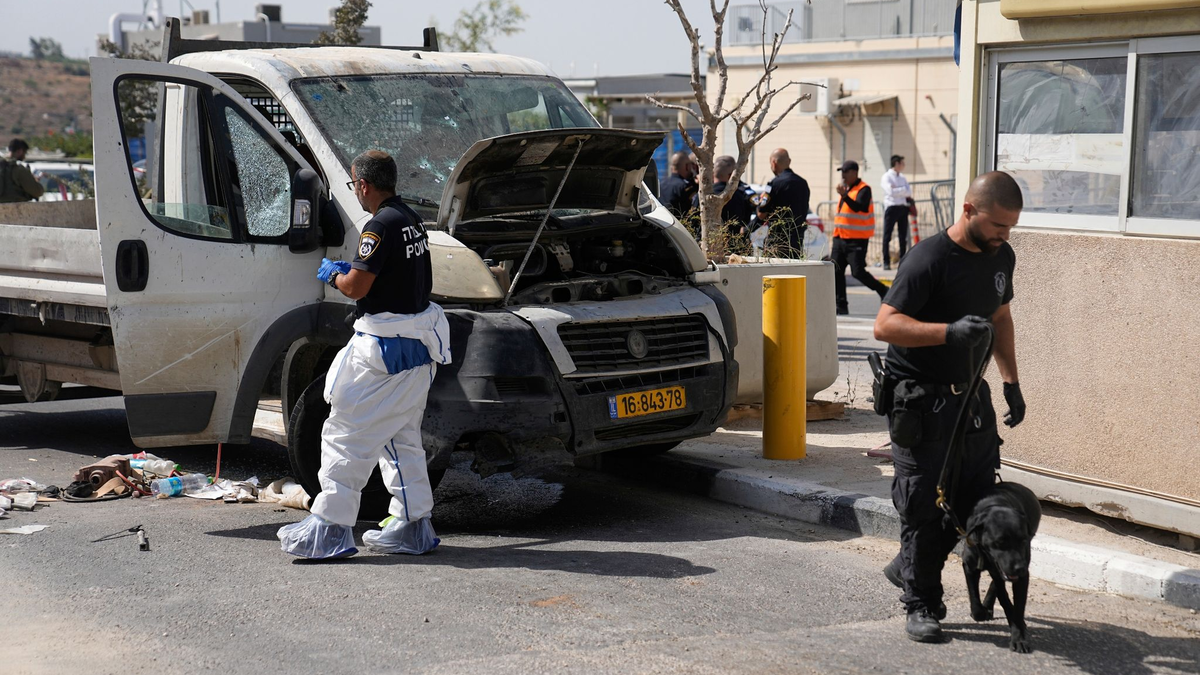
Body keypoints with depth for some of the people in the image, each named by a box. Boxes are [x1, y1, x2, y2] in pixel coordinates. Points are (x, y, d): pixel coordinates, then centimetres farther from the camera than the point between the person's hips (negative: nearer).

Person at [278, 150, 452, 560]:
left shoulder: (380, 226, -17)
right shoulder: (412, 221, 13)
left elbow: (355, 288, -21)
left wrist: (332, 275, 1)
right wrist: (353, 270, 19)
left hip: (384, 349, -10)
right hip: (416, 349, 10)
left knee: (345, 436, -4)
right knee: (401, 438, 17)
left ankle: (329, 528, -4)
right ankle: (412, 526, 20)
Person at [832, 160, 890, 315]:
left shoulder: (863, 189, -10)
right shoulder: (846, 188, 16)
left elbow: (858, 207, -27)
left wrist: (844, 196, -39)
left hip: (856, 240, -8)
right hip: (840, 238, 8)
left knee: (858, 272, -10)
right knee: (836, 271, 1)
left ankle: (883, 291, 11)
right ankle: (841, 305, 6)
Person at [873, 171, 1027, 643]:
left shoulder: (1001, 257, 7)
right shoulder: (930, 259, -18)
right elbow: (884, 325, -23)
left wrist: (1011, 381, 17)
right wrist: (950, 331, -34)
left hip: (970, 396, 8)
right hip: (921, 401, -7)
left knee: (977, 499, 9)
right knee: (923, 506, -3)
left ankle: (908, 568, 29)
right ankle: (922, 605, 10)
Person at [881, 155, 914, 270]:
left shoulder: (902, 177, 17)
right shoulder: (887, 176, -3)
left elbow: (909, 192, 4)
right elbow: (891, 191, -16)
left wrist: (897, 190, -8)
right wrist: (903, 190, -6)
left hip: (903, 207, 6)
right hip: (892, 207, -6)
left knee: (903, 235, 7)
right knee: (887, 235, -3)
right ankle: (886, 262, -1)